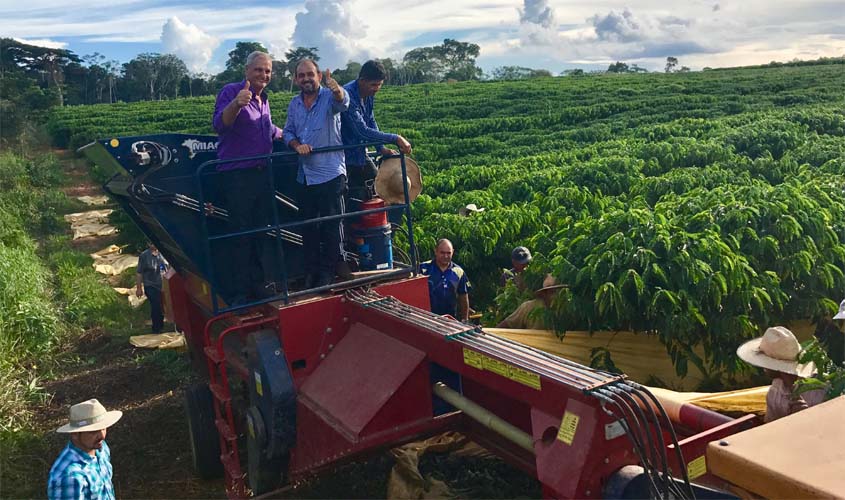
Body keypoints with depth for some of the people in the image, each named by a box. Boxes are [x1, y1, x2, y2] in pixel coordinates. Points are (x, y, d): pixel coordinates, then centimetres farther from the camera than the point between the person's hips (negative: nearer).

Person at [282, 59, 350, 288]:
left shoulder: (329, 97, -8)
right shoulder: (294, 104, 9)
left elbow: (342, 103, -31)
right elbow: (287, 132, 13)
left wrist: (337, 90, -55)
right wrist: (297, 145, -10)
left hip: (330, 174, -6)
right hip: (305, 174, 6)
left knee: (331, 226, 0)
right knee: (308, 226, 14)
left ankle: (328, 272, 13)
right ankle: (311, 271, 26)